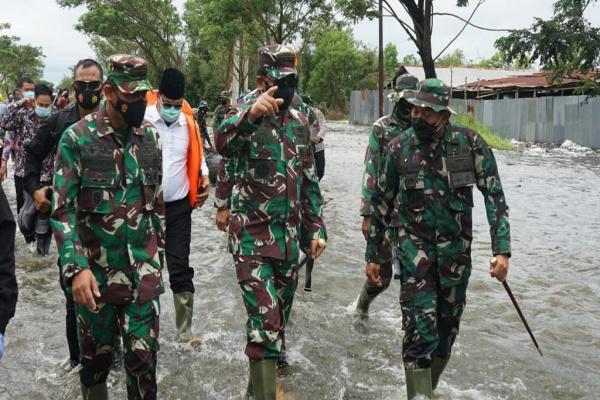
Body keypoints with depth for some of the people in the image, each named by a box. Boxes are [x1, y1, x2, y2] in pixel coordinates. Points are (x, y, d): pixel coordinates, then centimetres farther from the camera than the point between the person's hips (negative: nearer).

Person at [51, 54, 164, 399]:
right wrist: (76, 267, -21)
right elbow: (63, 210, -11)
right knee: (96, 354, 15)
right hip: (95, 272, -2)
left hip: (144, 272, 3)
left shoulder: (151, 137, 3)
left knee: (144, 356, 6)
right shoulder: (76, 139, -10)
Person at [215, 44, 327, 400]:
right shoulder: (246, 113, -10)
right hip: (253, 234, -6)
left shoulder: (300, 118, 7)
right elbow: (223, 142, -35)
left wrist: (316, 228, 12)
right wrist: (250, 113, -53)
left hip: (289, 234, 6)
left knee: (281, 313, 19)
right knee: (265, 320, -10)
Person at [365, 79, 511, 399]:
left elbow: (495, 196, -7)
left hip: (456, 249, 2)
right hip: (414, 248, -1)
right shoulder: (400, 148, -6)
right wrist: (373, 255, 7)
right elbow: (381, 203, 4)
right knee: (419, 328, -11)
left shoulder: (470, 144, -9)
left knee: (447, 325, 12)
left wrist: (502, 250, -15)